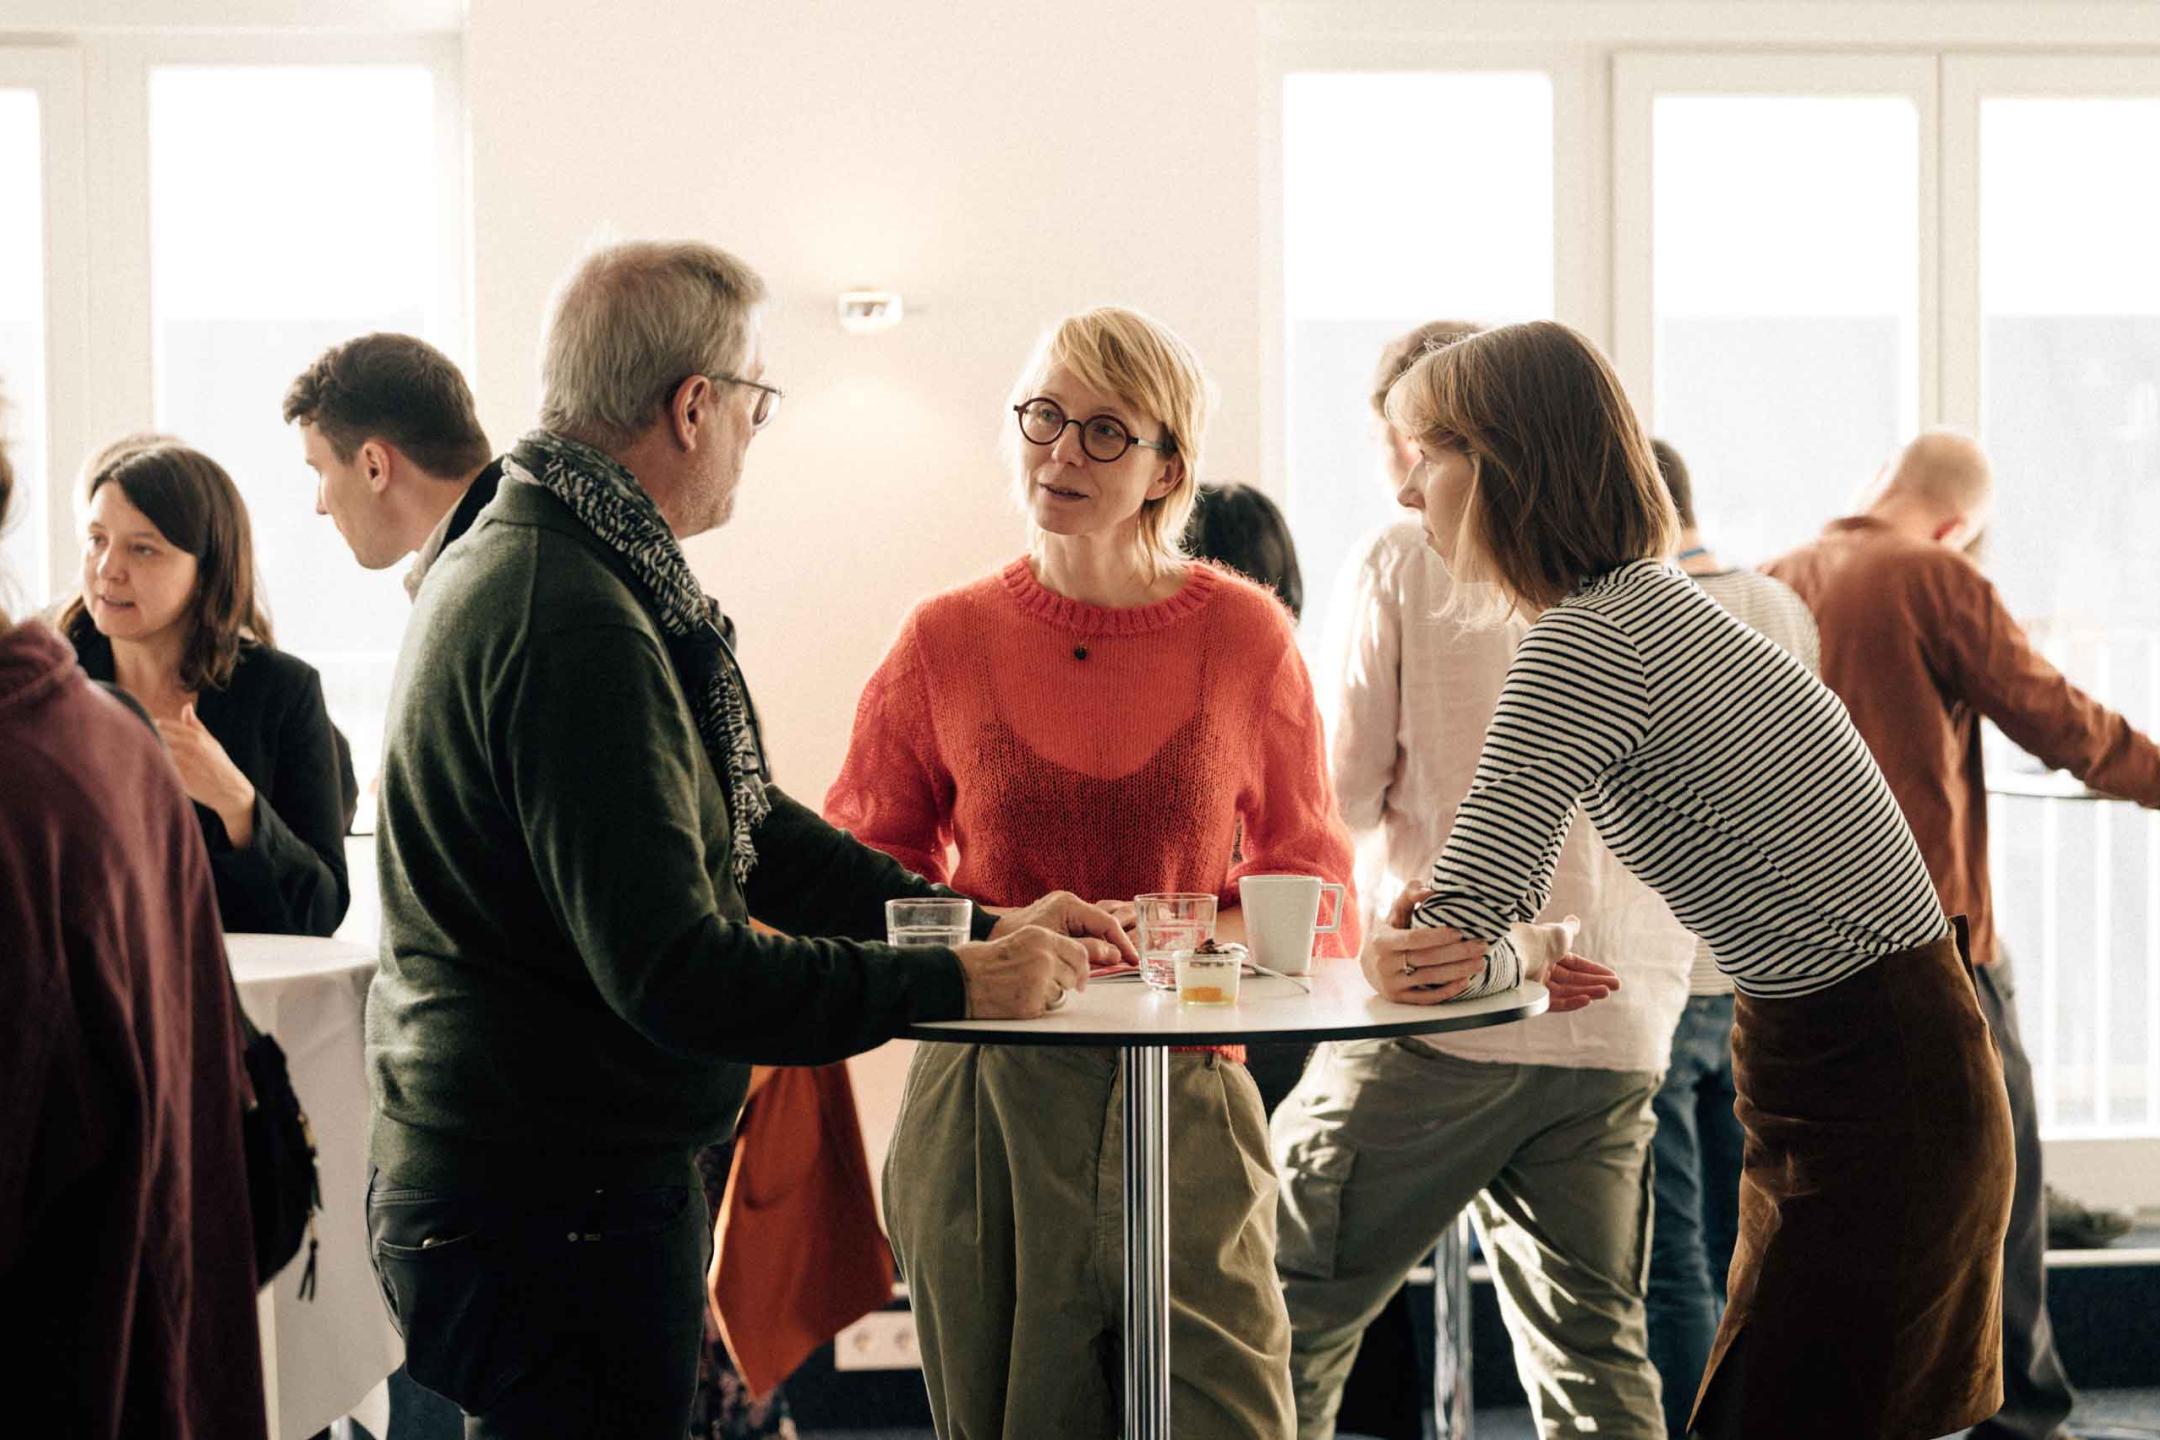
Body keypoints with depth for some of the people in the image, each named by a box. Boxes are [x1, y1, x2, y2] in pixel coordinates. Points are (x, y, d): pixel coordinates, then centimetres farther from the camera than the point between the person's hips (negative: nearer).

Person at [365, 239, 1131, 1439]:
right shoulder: (576, 629, -23)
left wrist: (986, 926, 8)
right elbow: (675, 972, -28)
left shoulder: (524, 560, 12)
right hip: (560, 1208, -11)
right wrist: (957, 985, -19)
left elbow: (742, 826, 16)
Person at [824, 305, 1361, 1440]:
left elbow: (1311, 894, 10)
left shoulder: (1245, 635, 3)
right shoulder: (948, 640, 4)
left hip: (1184, 1101, -1)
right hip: (986, 1105, 1)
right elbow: (866, 865, 13)